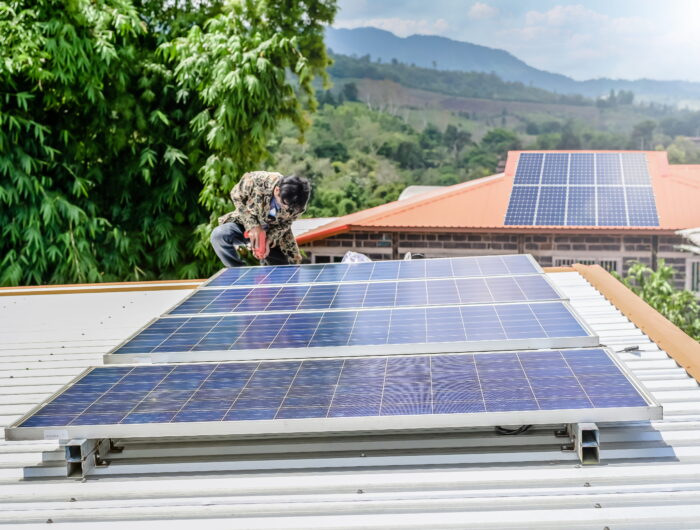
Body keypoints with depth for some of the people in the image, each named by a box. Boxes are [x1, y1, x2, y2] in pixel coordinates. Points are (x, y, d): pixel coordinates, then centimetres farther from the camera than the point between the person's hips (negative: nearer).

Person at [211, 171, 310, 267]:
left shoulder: (299, 205, -26)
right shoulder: (256, 181, -33)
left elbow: (285, 224, -8)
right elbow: (237, 196, -15)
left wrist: (268, 240, -26)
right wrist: (252, 225, -24)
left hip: (273, 235, 1)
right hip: (247, 225, 0)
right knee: (219, 235, -29)